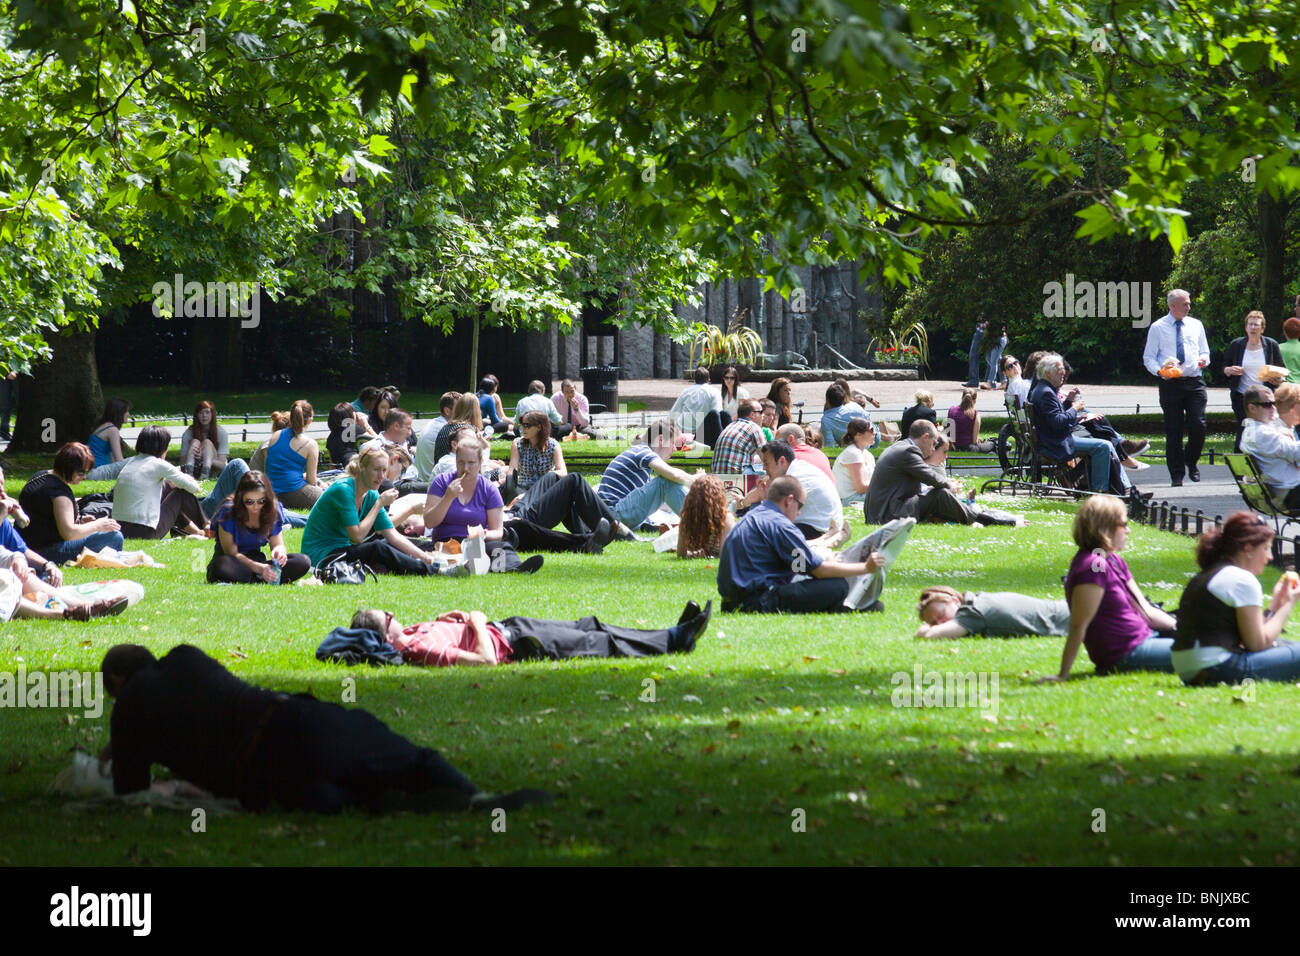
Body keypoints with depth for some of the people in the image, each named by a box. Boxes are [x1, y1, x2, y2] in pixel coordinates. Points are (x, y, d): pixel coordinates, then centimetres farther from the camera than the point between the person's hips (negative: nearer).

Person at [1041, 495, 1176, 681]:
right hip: (1125, 655, -10)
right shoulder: (1092, 566, -21)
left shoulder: (1113, 560, 11)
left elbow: (1146, 611, 16)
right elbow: (1078, 626, -24)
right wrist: (1063, 675, -25)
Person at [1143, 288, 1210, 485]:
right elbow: (1148, 357, 3)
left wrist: (1203, 360, -4)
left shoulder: (1196, 325, 14)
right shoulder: (1157, 328, 4)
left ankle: (1191, 462, 16)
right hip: (1170, 384, -2)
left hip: (1194, 382, 2)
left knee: (1198, 425, -10)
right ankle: (1177, 474, 8)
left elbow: (1204, 351, 20)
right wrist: (1160, 371, -16)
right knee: (1173, 431, -1)